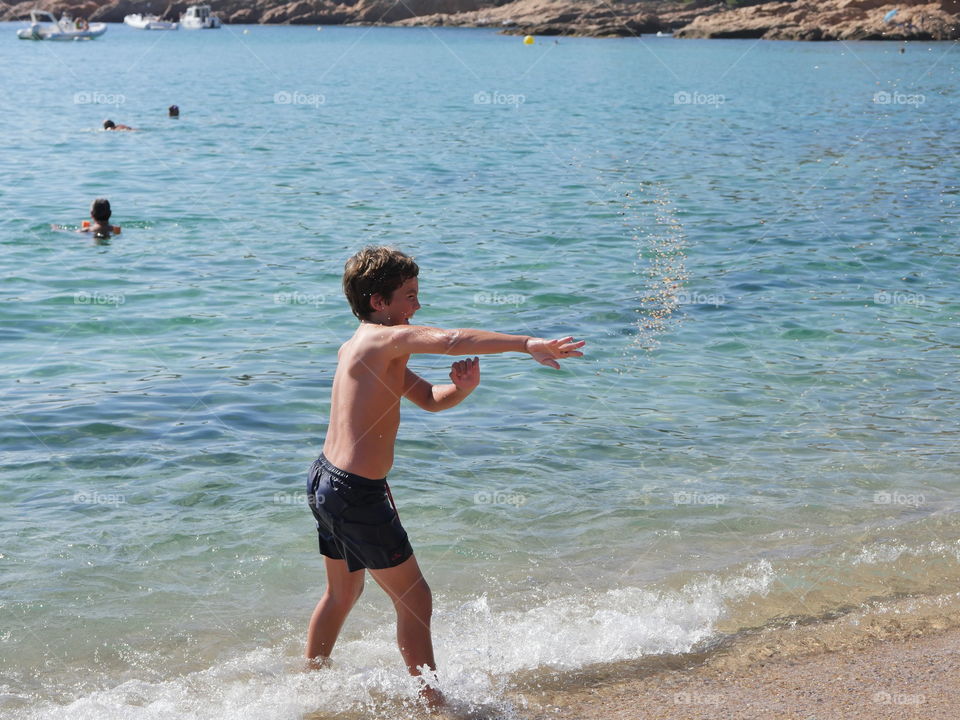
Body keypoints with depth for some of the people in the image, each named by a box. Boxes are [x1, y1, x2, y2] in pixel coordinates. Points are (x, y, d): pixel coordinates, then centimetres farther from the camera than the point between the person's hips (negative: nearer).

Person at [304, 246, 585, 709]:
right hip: (358, 493, -10)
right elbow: (452, 340, -33)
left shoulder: (364, 349, 15)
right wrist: (528, 345, -33)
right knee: (414, 599, 3)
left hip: (326, 480, 10)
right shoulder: (386, 338, -16)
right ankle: (433, 703, 12)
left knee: (342, 592, 27)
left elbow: (429, 398, 15)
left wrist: (463, 387, -7)